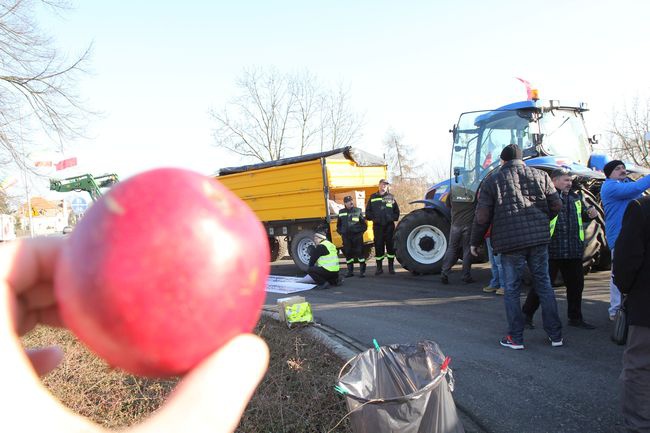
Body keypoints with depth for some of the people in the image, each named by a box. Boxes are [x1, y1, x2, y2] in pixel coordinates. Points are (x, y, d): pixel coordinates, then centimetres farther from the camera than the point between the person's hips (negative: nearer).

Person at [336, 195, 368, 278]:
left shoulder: (358, 211, 2)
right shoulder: (341, 212, 9)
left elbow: (364, 223, 4)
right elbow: (338, 224, 19)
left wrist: (361, 231, -4)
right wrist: (340, 232, 10)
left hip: (357, 235, -3)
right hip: (346, 236, 3)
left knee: (359, 252, -4)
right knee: (348, 253, 6)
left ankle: (362, 271, 3)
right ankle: (350, 271, 17)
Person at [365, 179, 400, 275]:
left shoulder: (390, 197, 8)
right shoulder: (373, 197, 8)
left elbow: (396, 211, 10)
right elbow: (368, 211, 10)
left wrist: (393, 218, -4)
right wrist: (372, 218, -4)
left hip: (389, 225, 0)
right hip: (377, 226, 0)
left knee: (390, 245, 2)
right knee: (378, 246, 2)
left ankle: (391, 266, 11)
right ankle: (379, 267, 9)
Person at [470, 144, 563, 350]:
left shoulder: (492, 181, 1)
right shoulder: (540, 175, 9)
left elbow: (482, 217, -4)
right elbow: (556, 205, 8)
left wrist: (475, 242, 8)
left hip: (510, 243, -3)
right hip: (539, 239, 3)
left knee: (511, 290, 7)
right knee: (544, 284, 14)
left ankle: (515, 338, 11)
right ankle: (555, 335, 20)